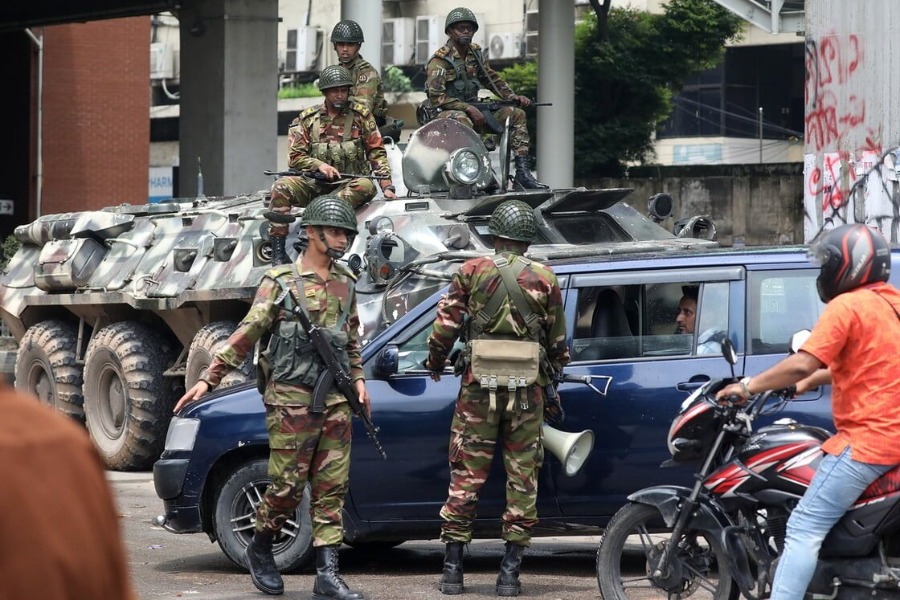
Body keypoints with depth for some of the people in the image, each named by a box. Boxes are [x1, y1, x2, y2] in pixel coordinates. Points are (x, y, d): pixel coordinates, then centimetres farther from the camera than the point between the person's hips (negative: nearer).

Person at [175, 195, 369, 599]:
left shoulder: (344, 283, 12)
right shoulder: (280, 282, -4)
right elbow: (245, 336, -7)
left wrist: (357, 378, 12)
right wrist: (209, 379, -12)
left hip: (335, 403, 5)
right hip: (291, 402, -5)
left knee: (331, 489, 1)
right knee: (288, 487, -3)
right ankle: (260, 550, 22)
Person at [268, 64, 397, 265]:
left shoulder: (361, 116, 6)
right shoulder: (307, 119, 8)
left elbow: (376, 152, 5)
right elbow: (295, 157, 4)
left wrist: (386, 185, -5)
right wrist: (319, 165, -15)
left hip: (348, 185, -1)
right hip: (314, 184, 1)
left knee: (366, 187, -35)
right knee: (282, 186, -26)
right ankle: (277, 251, -30)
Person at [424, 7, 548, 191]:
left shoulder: (475, 53, 12)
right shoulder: (439, 60, -11)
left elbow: (492, 79, 22)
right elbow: (436, 98, -18)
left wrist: (513, 97, 5)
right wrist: (468, 108, -24)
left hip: (473, 109, 8)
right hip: (446, 113, -8)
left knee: (516, 113, -3)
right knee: (463, 121, -41)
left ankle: (522, 172, -11)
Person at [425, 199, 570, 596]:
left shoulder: (472, 272, 0)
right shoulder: (545, 280, 2)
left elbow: (444, 328, -2)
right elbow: (558, 344, 8)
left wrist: (435, 365, 16)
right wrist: (552, 370, 28)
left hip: (478, 387, 0)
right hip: (527, 391, 0)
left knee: (466, 475, 6)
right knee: (522, 478, 6)